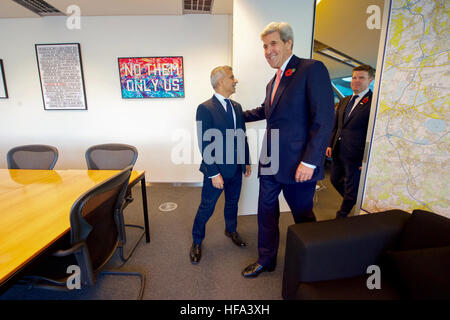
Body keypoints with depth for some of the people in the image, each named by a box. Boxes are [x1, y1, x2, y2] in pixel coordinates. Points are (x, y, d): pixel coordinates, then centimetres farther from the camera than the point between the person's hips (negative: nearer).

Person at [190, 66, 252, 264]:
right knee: (206, 208, 9)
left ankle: (231, 230, 49)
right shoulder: (205, 109, -14)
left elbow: (243, 136, 12)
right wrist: (214, 173, -18)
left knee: (232, 202, 23)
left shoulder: (237, 107, 7)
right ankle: (197, 242, 32)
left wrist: (246, 162, 11)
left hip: (236, 168, 7)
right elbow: (204, 145, -17)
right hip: (216, 170, -6)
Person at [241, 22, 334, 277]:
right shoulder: (273, 82, 17)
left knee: (303, 217, 10)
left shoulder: (313, 69, -8)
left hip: (298, 163, -7)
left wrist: (310, 161, -21)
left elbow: (324, 119, -16)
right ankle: (266, 260, 37)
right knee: (267, 211, 16)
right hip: (270, 162, 8)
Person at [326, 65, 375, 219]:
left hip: (356, 155, -7)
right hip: (338, 152, 7)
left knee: (351, 188, 8)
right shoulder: (344, 101, 12)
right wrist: (330, 144, 11)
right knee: (335, 180, 20)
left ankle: (341, 215, 28)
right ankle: (352, 201, 45)